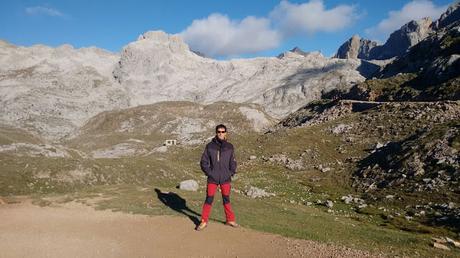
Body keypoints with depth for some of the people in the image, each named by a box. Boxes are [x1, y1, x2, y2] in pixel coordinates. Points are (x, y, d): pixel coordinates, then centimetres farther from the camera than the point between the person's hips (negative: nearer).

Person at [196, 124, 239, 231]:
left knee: (226, 199, 11)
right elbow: (203, 162, 1)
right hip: (212, 179, -1)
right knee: (209, 199, 2)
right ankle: (204, 221, 13)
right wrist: (209, 173, -7)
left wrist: (231, 173, -1)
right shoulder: (210, 146, -3)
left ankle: (230, 220, 24)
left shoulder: (230, 147, 3)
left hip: (225, 179, 2)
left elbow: (233, 162, 10)